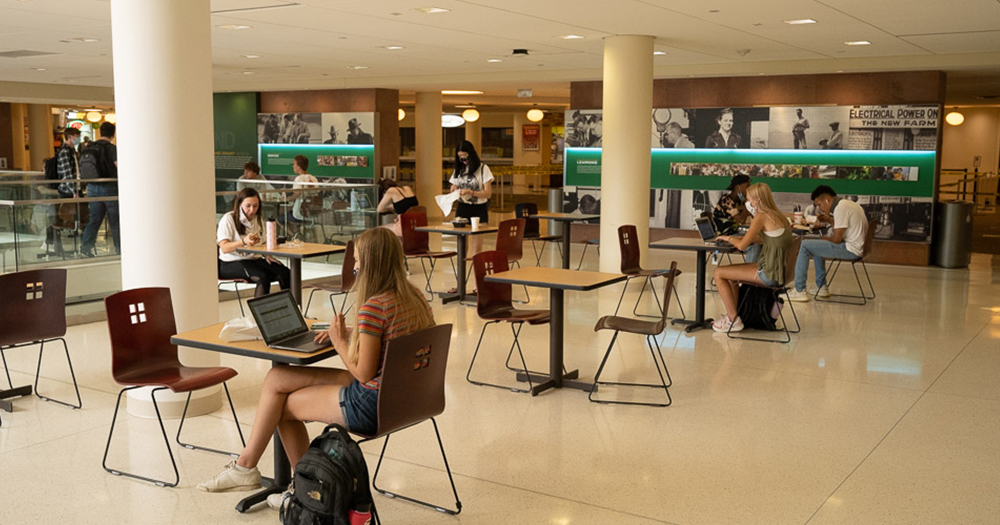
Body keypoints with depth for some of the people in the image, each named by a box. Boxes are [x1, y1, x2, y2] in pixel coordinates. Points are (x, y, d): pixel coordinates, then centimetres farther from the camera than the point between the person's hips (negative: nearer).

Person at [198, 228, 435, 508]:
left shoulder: (373, 307, -23)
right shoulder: (415, 297, 5)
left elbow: (364, 373, -20)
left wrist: (340, 341, -4)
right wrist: (348, 332, 11)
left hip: (372, 405, -9)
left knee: (283, 404, 8)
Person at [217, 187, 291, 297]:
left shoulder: (258, 220, 15)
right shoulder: (228, 219, -7)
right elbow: (224, 248, -16)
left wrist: (267, 255, 0)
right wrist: (244, 242, -33)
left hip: (254, 259, 6)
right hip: (231, 263, -6)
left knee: (285, 274, -21)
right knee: (263, 277, -35)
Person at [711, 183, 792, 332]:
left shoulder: (762, 216, -15)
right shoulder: (777, 215, 12)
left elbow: (742, 245, -17)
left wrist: (728, 238, 4)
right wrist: (733, 238, 15)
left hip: (770, 273, -10)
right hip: (779, 269, 10)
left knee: (719, 273, -1)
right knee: (730, 273, 24)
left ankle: (734, 320, 4)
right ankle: (732, 315, 27)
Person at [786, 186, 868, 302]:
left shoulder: (840, 208, -17)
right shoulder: (848, 204, 14)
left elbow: (837, 239, -19)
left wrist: (822, 239, 0)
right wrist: (829, 219, 16)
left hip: (851, 250, -11)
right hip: (857, 246, 11)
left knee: (805, 245, -9)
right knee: (816, 246, 27)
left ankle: (800, 291, -7)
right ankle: (821, 287, 27)